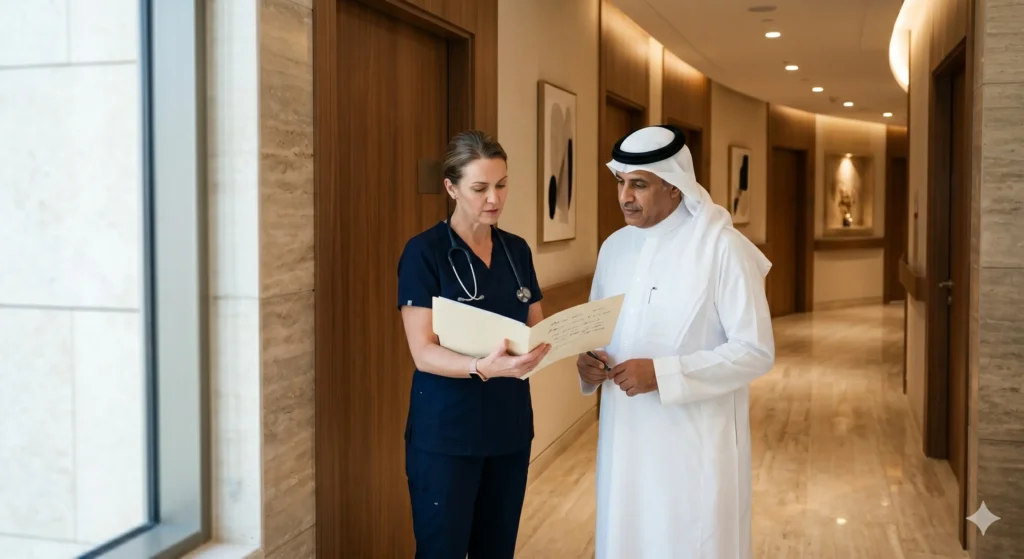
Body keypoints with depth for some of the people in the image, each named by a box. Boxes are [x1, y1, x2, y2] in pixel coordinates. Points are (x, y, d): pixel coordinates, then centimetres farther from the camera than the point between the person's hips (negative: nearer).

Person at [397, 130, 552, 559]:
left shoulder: (517, 250, 7)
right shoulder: (424, 252, -11)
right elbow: (424, 352, -17)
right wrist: (484, 367, -34)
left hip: (510, 428, 5)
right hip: (446, 434, -5)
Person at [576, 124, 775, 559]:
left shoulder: (723, 248, -13)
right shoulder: (615, 247, 7)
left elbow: (755, 351, -15)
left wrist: (662, 374, -20)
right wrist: (588, 361, -7)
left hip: (695, 440, -5)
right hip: (626, 434, 6)